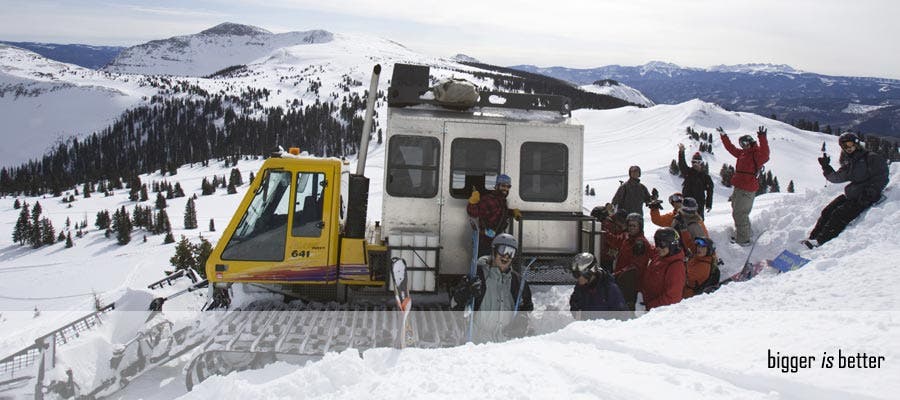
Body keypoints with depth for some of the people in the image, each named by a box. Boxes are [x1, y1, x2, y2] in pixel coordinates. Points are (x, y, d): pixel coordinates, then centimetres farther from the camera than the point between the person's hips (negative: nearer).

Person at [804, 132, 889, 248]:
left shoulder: (872, 158, -4)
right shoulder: (849, 163, 17)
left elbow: (882, 178, -9)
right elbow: (836, 178, 13)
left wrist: (870, 193, -18)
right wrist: (826, 167, -2)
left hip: (865, 198, -7)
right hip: (850, 194, 7)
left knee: (840, 214, -23)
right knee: (827, 211, -9)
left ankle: (819, 241, -29)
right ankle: (812, 237, -12)